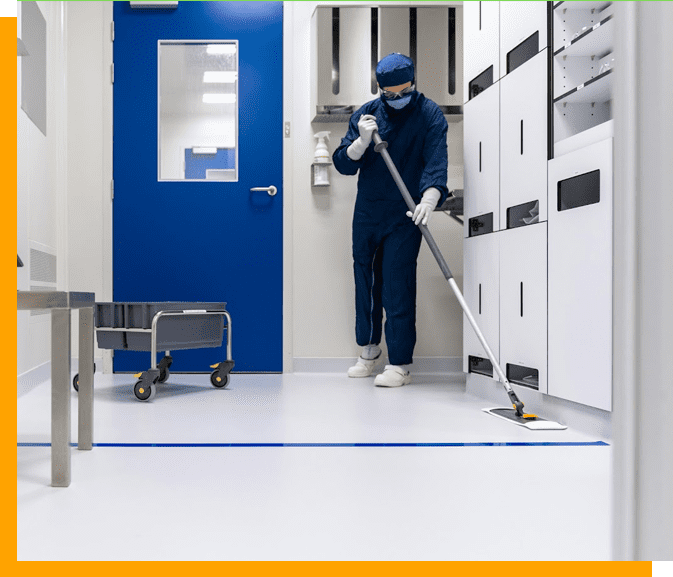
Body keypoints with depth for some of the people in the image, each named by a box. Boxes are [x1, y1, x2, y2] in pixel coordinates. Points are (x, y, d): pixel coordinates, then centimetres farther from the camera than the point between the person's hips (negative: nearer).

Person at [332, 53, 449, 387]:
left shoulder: (429, 114, -5)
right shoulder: (365, 114, 5)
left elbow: (436, 161, -19)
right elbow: (343, 164, 0)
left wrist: (429, 199, -37)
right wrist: (362, 141, -19)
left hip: (405, 215, -4)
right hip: (367, 211, 4)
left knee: (398, 286, -8)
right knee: (365, 279, 11)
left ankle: (399, 365, 0)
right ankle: (369, 350, 31)